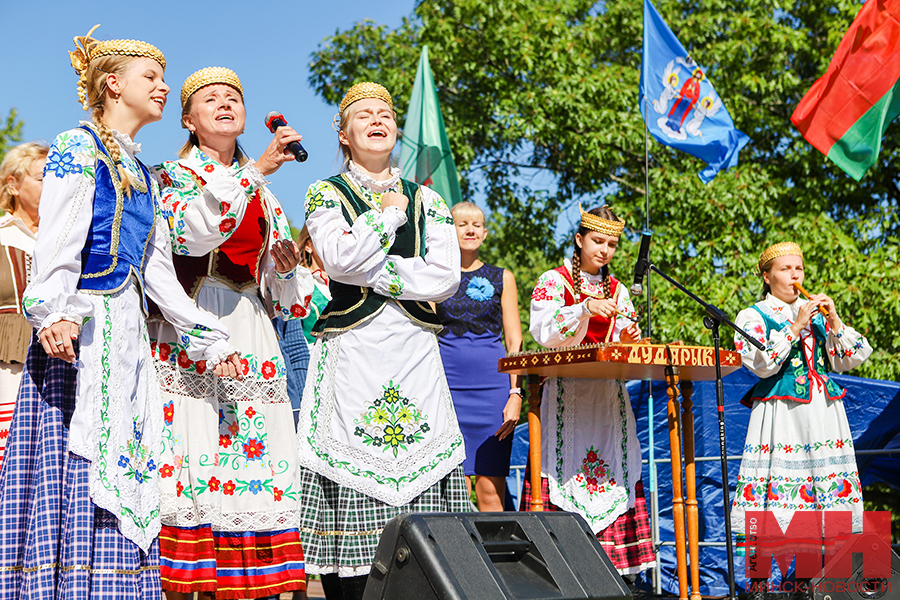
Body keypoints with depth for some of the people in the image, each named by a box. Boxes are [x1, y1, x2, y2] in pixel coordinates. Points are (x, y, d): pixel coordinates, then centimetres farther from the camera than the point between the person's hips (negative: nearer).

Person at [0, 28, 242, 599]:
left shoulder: (143, 176, 23)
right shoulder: (78, 147, 0)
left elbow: (160, 273, 23)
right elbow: (58, 238, -13)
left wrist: (210, 339, 22)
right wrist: (53, 311, -28)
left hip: (128, 336, 8)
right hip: (79, 335, -8)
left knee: (117, 480, 4)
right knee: (76, 472, -12)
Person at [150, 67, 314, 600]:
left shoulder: (262, 194, 24)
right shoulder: (172, 176, 9)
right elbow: (191, 233, -15)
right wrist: (257, 170, -17)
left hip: (249, 331, 5)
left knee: (251, 463, -4)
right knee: (189, 455, -13)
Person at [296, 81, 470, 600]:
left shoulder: (426, 201, 17)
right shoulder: (325, 194, 10)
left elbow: (447, 276, 2)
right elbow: (339, 258, -10)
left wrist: (374, 273, -5)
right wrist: (389, 213, -1)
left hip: (415, 355, 3)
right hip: (351, 355, -3)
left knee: (418, 479, -4)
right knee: (349, 483, -7)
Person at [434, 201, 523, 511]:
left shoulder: (501, 278, 12)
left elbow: (514, 340, 7)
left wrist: (515, 394, -2)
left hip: (492, 384, 0)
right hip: (447, 384, 0)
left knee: (491, 487, -4)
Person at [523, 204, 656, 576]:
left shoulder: (618, 291, 17)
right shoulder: (553, 281, 4)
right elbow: (544, 331, -14)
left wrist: (629, 340, -7)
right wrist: (585, 309, -25)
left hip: (610, 399, 4)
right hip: (566, 399, -4)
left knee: (613, 471, -1)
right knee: (564, 472, -11)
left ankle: (612, 570, 1)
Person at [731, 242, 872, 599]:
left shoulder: (819, 312, 18)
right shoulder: (753, 316, 5)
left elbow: (852, 359, 11)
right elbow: (762, 364, -11)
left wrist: (834, 322, -2)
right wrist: (797, 326, -12)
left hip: (822, 411, 4)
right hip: (779, 414, -4)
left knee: (815, 505, 1)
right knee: (774, 495, -11)